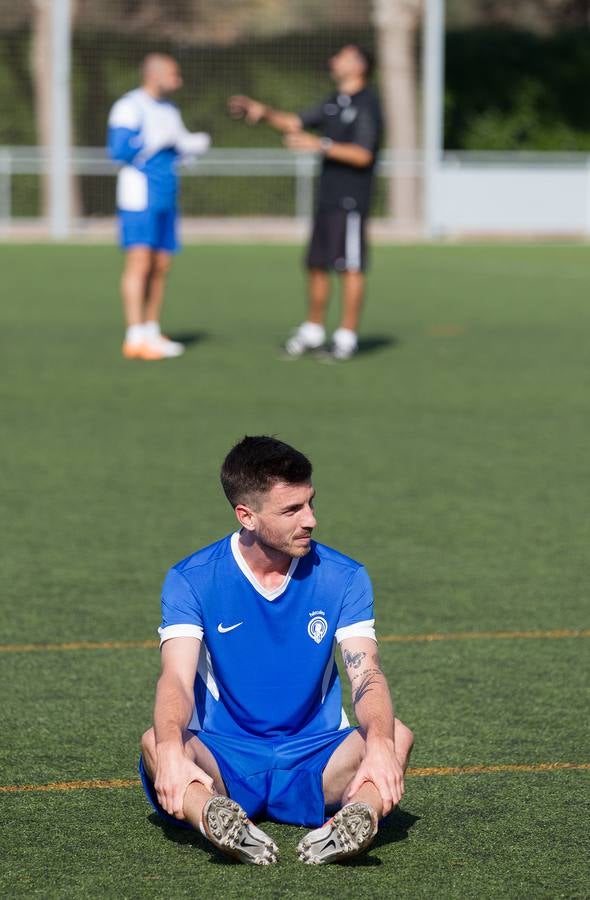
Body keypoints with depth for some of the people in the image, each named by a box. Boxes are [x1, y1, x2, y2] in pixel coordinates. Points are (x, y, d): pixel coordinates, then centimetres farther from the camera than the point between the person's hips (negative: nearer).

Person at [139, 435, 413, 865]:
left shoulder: (343, 578, 0)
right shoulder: (191, 580, -5)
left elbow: (366, 675, -12)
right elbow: (177, 679, -19)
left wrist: (380, 744, -36)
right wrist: (171, 750, -42)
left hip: (315, 760, 1)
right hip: (222, 759, -1)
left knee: (397, 735, -28)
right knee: (155, 742, -33)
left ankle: (360, 813, -60)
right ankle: (214, 815, -65)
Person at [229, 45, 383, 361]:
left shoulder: (366, 105, -10)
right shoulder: (334, 103, 16)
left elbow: (363, 155, -18)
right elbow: (295, 123, 21)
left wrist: (321, 145, -22)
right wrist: (263, 112, 5)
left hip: (350, 201, -8)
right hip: (327, 199, 8)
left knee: (350, 266, -6)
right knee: (316, 264, 11)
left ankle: (347, 335, -2)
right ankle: (313, 331, 20)